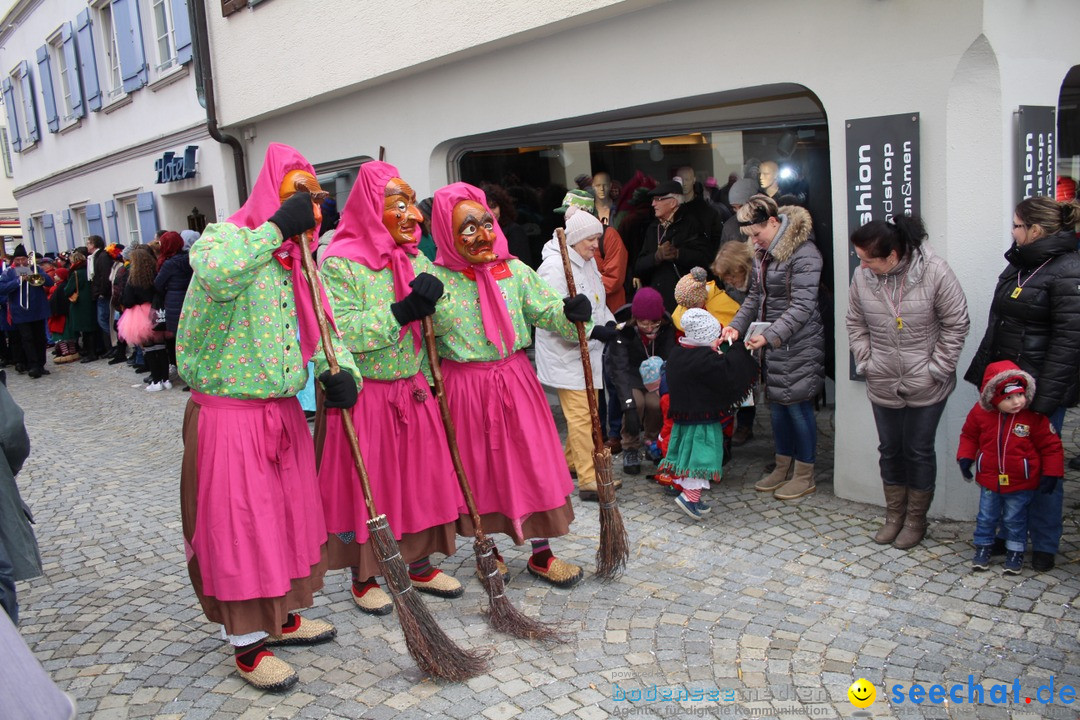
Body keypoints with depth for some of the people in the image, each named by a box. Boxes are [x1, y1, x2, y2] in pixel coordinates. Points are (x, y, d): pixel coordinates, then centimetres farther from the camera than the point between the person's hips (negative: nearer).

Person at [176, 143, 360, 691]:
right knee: (237, 523, 2)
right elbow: (217, 273, -37)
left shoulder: (295, 262, 11)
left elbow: (322, 327, 9)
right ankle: (247, 641, 17)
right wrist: (278, 227, -29)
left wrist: (341, 370, -11)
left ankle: (282, 616, 36)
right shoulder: (224, 237, -11)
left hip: (284, 410, 8)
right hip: (229, 413, -7)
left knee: (290, 515, 17)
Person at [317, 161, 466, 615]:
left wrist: (432, 301, -10)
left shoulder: (416, 261, 7)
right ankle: (363, 578, 25)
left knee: (419, 479, 14)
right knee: (364, 487, 6)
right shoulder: (339, 263, -13)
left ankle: (420, 566, 33)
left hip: (412, 392, 6)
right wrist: (401, 312, -27)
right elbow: (338, 332, -25)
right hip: (363, 396, -6)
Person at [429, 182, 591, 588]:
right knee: (479, 469, 11)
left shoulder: (513, 271, 0)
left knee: (532, 462, 7)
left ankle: (541, 554, 24)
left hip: (514, 379, 2)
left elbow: (547, 310, -1)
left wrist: (572, 314, -19)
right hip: (464, 385, -2)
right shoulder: (437, 279, -7)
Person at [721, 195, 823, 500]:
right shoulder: (764, 253, 10)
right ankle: (782, 467, 30)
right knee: (777, 405, 15)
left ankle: (805, 475, 15)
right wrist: (737, 325, 2)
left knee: (798, 405, 0)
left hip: (798, 345, -8)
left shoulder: (803, 254, -18)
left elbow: (802, 306, -21)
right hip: (772, 344, 8)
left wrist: (770, 336, -27)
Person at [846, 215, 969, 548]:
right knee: (890, 450, 14)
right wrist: (865, 362, 0)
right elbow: (855, 324, 7)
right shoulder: (862, 276, -8)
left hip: (926, 386, -3)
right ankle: (894, 515, 32)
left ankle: (916, 519, 26)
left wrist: (937, 368, -10)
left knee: (919, 451, 8)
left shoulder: (934, 271, -17)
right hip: (883, 385, 3)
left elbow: (955, 324, -9)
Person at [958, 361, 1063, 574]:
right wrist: (965, 457, -5)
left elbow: (1052, 446, -7)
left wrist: (1052, 474, -11)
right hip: (989, 480, 2)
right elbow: (969, 435, 6)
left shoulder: (1035, 418, -17)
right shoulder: (981, 413, -11)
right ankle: (983, 547, 32)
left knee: (1015, 520, 12)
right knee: (986, 517, 15)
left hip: (1021, 484, -2)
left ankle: (1015, 552, 31)